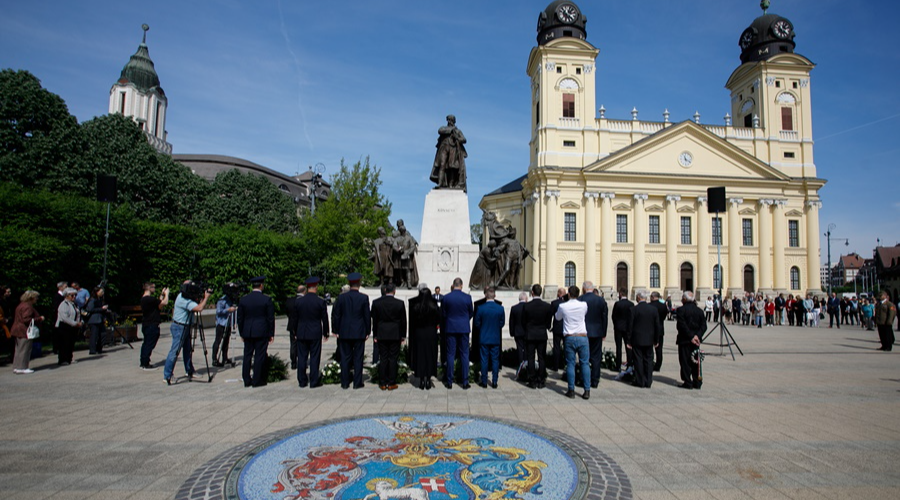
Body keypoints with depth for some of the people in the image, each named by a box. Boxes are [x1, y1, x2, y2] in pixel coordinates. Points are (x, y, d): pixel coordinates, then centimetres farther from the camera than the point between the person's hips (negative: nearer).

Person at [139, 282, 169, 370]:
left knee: (146, 344, 16)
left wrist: (162, 295, 16)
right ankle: (146, 364, 1)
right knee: (149, 344, -4)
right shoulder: (150, 299, -19)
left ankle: (143, 363, 23)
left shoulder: (143, 299, 12)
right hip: (151, 326, -10)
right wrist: (166, 294, -6)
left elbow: (159, 305, 16)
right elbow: (165, 303, -21)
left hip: (146, 325, 10)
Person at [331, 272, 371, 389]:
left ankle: (345, 383, 12)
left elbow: (335, 315, 1)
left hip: (344, 332, 2)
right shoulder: (364, 298, -7)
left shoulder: (341, 297, -2)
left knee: (345, 358, 8)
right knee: (358, 358, 5)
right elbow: (367, 316, -4)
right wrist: (367, 331, 5)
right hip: (359, 332, -2)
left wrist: (335, 330, 9)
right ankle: (357, 383, 8)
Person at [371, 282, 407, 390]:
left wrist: (375, 335, 12)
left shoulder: (376, 302, -2)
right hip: (395, 335, -2)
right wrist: (403, 336, 9)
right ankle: (391, 383, 8)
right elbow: (403, 321, 0)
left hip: (381, 335, 2)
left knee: (383, 359, 7)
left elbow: (374, 320, 4)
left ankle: (383, 383, 10)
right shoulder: (400, 303, -7)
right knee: (393, 359, 4)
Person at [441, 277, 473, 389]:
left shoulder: (446, 297, -6)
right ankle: (465, 382, 9)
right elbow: (471, 313, 6)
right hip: (464, 328, 0)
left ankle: (449, 382, 10)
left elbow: (443, 314, 2)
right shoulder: (467, 297, -6)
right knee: (464, 354, 6)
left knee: (450, 354, 6)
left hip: (450, 328, 0)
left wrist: (443, 329, 17)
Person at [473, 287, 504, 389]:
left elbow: (476, 323, -3)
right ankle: (494, 382, 11)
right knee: (495, 360, 8)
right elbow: (502, 323, 1)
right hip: (496, 338, 1)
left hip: (484, 338, -1)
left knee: (484, 360, 6)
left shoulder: (481, 308, -12)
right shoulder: (500, 308, -8)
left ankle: (484, 382, 11)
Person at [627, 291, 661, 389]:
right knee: (648, 360, 9)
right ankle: (648, 382, 11)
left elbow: (630, 326, -9)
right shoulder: (653, 309, 1)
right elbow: (657, 326, 5)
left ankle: (640, 381, 6)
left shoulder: (634, 310, -11)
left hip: (637, 340, -3)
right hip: (649, 340, 4)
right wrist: (656, 340, 14)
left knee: (638, 360, 3)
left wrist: (628, 341, -3)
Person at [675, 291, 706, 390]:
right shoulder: (699, 310, 8)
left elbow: (682, 325, -18)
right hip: (696, 340, 6)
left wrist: (691, 337, -14)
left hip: (684, 340, -5)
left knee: (685, 361, 1)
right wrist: (697, 335, -6)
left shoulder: (681, 310, -11)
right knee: (696, 361, 13)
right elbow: (703, 326, 3)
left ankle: (688, 382, 2)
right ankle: (697, 382, 16)